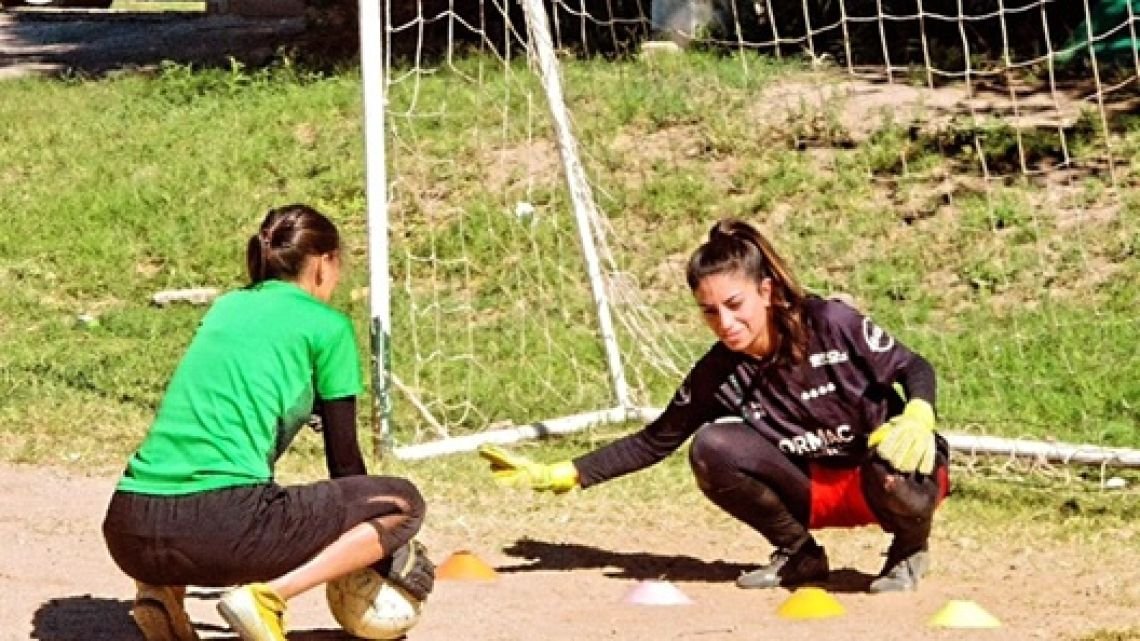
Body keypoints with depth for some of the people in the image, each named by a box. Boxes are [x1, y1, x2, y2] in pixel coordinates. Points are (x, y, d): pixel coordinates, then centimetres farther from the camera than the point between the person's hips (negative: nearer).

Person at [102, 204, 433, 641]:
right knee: (402, 502, 8)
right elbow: (344, 458, 12)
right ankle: (267, 597, -11)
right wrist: (380, 550, 28)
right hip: (222, 529, -7)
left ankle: (164, 590, 12)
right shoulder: (327, 326, 7)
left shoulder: (226, 307, 25)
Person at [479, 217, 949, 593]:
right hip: (818, 488, 3)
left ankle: (910, 548, -3)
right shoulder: (718, 375, -9)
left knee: (894, 468, -41)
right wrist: (560, 475, -10)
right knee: (712, 446, -22)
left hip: (884, 477, -3)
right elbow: (656, 441, 0)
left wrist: (917, 418, -32)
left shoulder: (832, 323, -20)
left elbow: (914, 369, -9)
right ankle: (799, 555, 0)